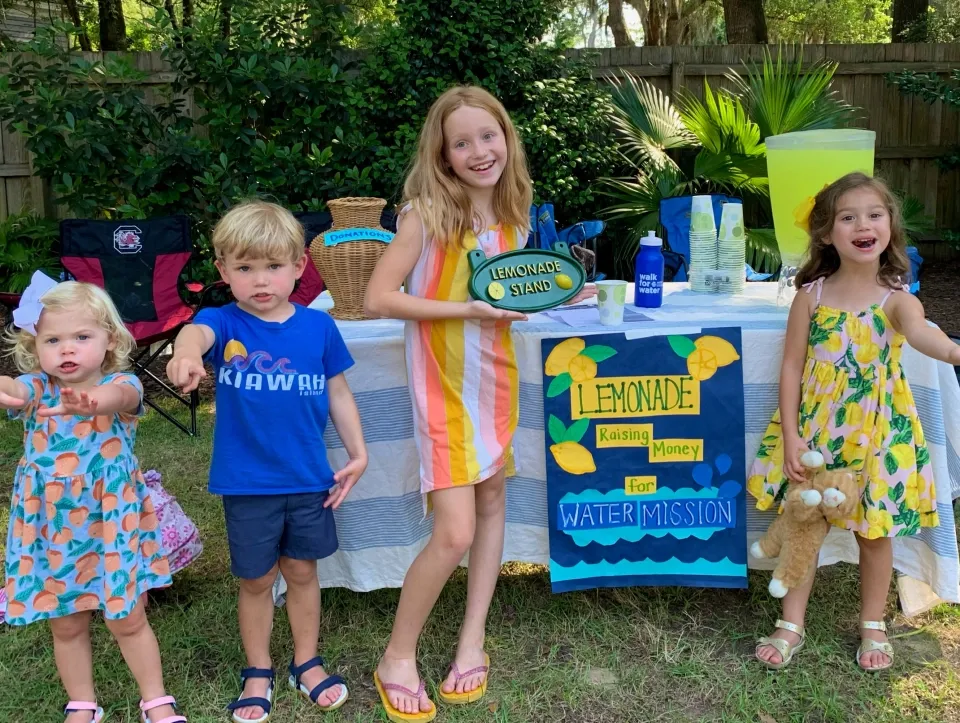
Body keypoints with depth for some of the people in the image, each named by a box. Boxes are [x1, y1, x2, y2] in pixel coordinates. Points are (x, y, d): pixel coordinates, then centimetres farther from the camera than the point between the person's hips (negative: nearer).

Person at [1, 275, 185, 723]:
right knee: (66, 627, 16)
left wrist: (91, 402, -64)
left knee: (127, 622, 10)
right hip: (51, 531, 2)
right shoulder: (37, 389, -8)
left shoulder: (120, 385, -13)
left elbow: (118, 395, -39)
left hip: (111, 526, -2)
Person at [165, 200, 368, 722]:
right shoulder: (224, 323, -11)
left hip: (309, 479, 2)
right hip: (246, 483, -1)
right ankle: (257, 673, 35)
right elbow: (197, 330, -36)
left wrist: (358, 453, 4)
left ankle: (306, 663, 38)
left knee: (302, 571, 17)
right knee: (256, 580, 14)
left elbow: (338, 394, 6)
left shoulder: (318, 327, -4)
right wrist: (187, 350, -60)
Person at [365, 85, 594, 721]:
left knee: (492, 500, 13)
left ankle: (472, 642, 29)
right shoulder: (426, 213, -15)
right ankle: (398, 658, 12)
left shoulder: (512, 217, 3)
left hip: (495, 376, 7)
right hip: (444, 385, -6)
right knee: (455, 533, -9)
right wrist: (463, 310, -23)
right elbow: (378, 299, -17)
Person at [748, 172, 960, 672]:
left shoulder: (896, 300, -9)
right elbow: (791, 367, -2)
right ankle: (791, 625, 25)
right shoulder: (811, 296, -5)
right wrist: (791, 437, -9)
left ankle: (873, 625, 34)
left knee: (875, 531, 11)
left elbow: (918, 330, -34)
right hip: (813, 430, 1)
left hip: (876, 434, -1)